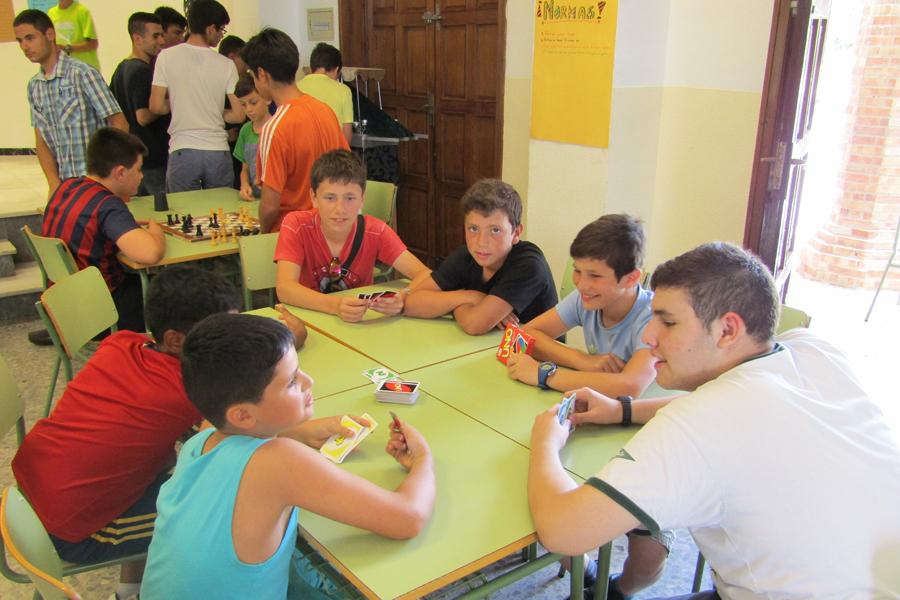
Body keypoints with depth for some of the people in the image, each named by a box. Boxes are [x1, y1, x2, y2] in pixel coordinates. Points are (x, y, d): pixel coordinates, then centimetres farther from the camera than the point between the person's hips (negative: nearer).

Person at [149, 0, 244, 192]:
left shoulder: (167, 56, -2)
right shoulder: (226, 65, -2)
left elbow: (156, 106, -3)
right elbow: (238, 115, -2)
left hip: (182, 151, 0)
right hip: (218, 151, 0)